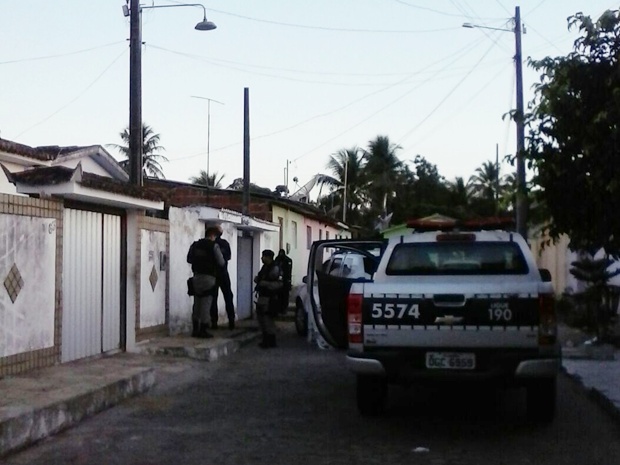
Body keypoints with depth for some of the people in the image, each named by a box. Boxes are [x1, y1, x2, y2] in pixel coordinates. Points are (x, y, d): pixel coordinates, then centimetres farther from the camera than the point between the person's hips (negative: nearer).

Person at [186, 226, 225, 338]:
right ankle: (203, 330, -2)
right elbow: (221, 262, -6)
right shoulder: (214, 246, -7)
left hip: (197, 277, 5)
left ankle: (195, 329, 15)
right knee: (206, 304, -2)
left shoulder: (195, 245, 9)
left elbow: (189, 259, 15)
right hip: (208, 277, -5)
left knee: (197, 303, 12)